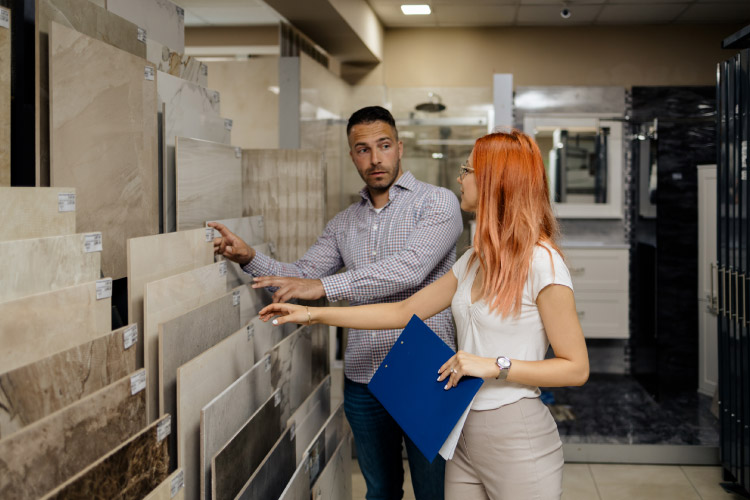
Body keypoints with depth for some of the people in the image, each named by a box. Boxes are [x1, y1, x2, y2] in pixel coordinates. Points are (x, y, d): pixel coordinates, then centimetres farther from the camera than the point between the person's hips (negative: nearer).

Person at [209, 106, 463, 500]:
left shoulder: (437, 202, -7)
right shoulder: (344, 223, 12)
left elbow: (409, 268, -23)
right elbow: (299, 276, 12)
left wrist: (324, 286, -29)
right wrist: (249, 258, -7)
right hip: (363, 379, 5)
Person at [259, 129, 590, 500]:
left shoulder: (541, 262, -15)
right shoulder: (475, 260, 9)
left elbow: (576, 368, -15)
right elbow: (404, 312, 12)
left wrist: (495, 366, -22)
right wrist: (312, 314, 10)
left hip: (518, 441, -7)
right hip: (465, 432, 7)